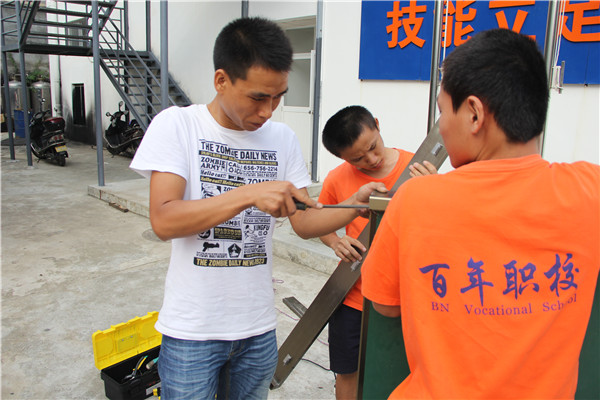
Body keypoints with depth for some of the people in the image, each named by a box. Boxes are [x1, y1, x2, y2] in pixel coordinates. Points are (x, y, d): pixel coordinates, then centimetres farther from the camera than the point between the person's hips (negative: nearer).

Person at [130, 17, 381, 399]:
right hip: (192, 329, -3)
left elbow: (305, 222, 1)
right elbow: (163, 220, -21)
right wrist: (250, 194, -29)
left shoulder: (283, 138, 1)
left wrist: (356, 204, -16)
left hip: (258, 327, 4)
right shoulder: (176, 125, -11)